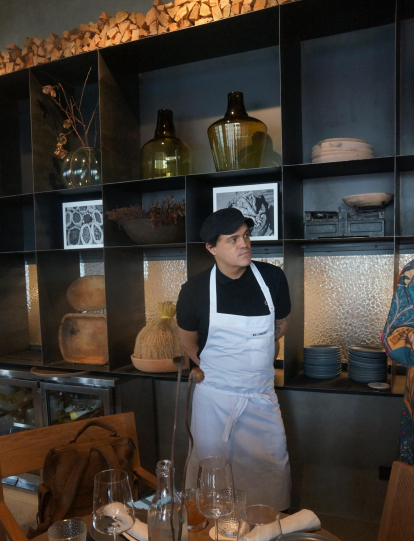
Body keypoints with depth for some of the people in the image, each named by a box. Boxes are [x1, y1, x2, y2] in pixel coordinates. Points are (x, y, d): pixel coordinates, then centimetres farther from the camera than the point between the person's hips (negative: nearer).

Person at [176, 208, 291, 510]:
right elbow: (188, 340, 5)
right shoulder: (195, 290, -12)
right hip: (213, 397, -1)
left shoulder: (273, 278, -7)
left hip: (261, 395, 2)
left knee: (274, 466, 10)